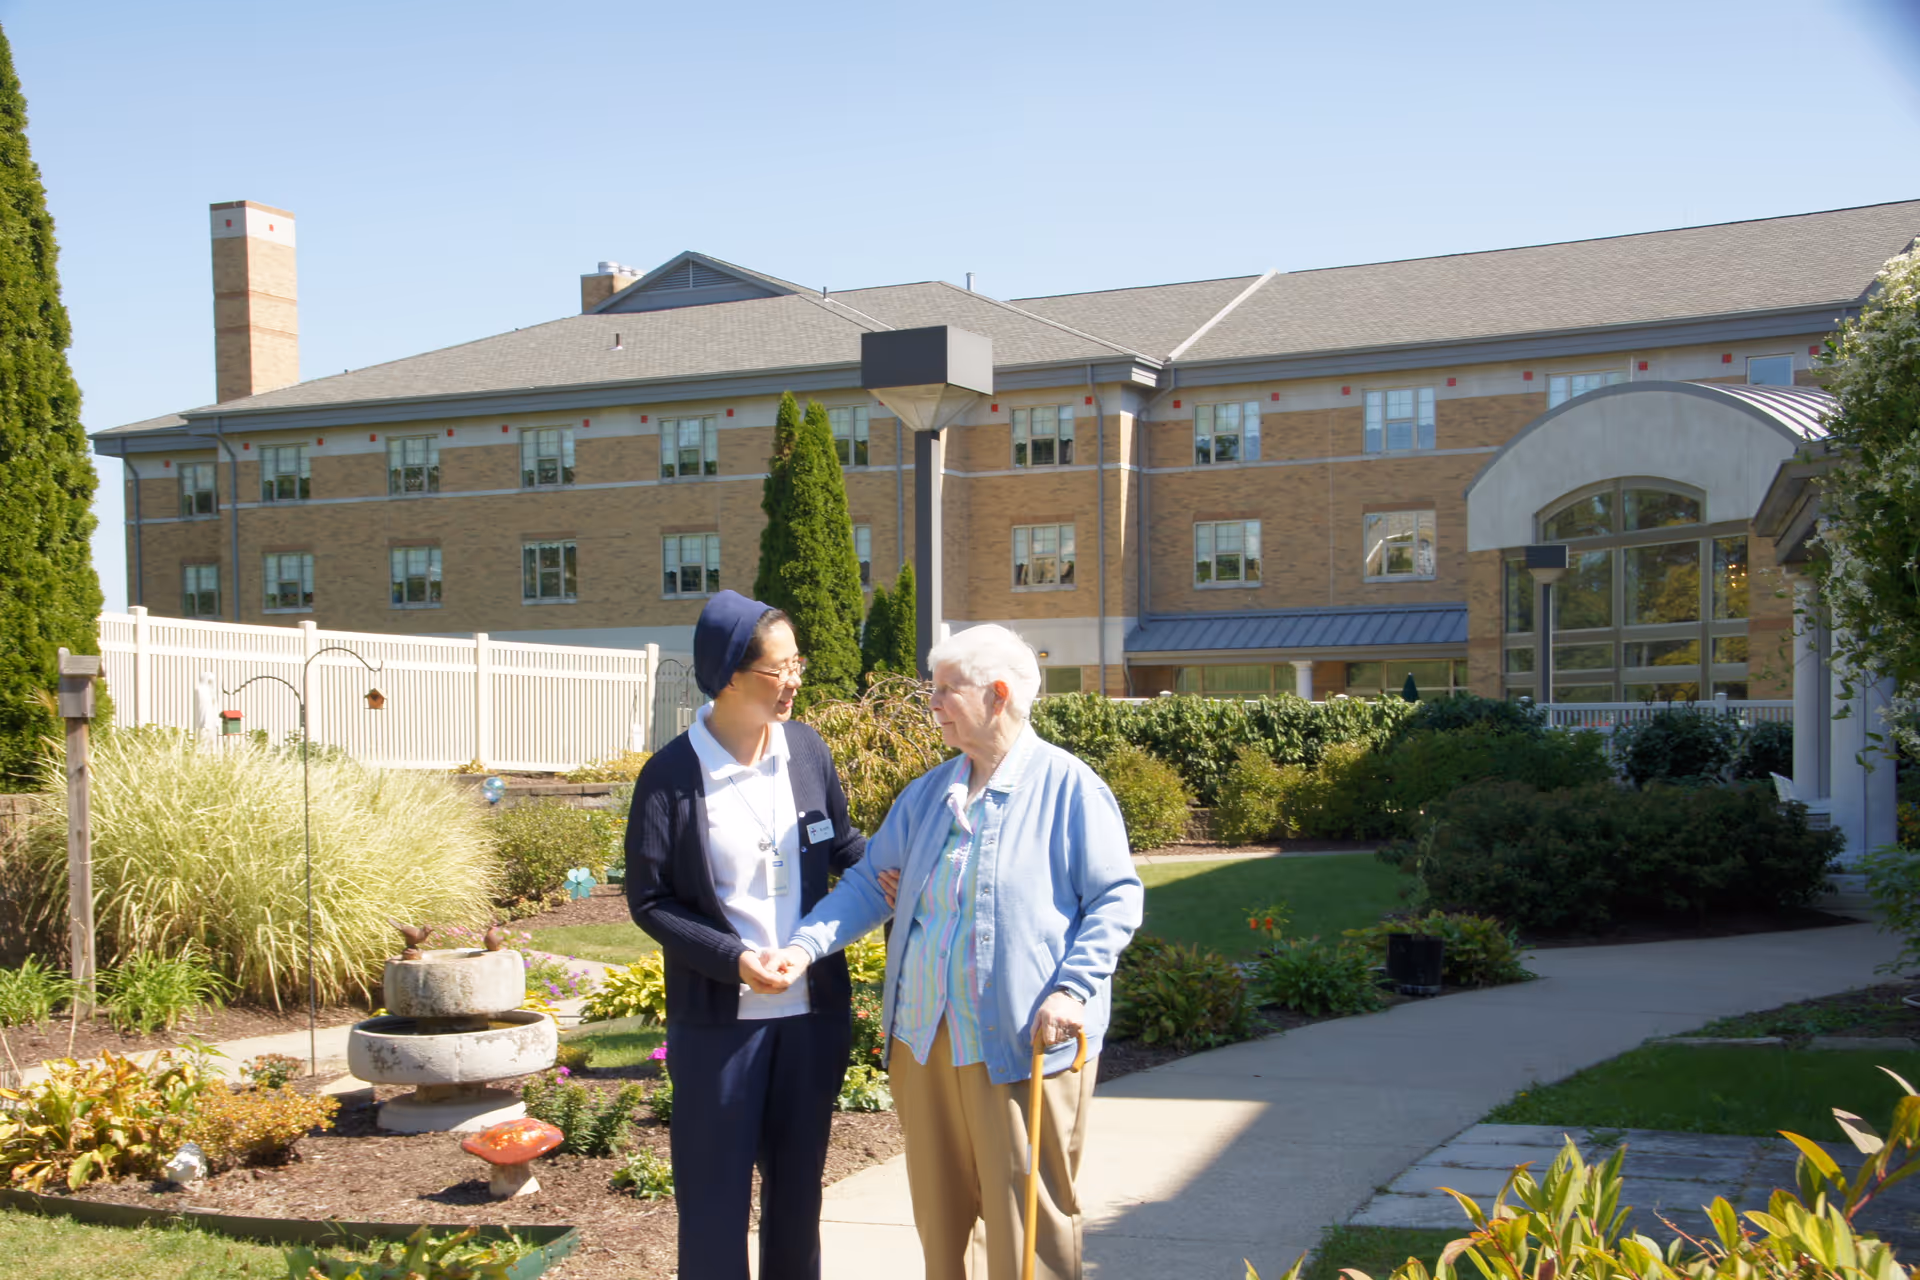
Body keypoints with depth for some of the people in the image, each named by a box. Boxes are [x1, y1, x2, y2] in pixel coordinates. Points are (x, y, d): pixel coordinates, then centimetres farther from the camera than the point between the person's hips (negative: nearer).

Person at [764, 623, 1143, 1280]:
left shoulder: (1068, 787, -6)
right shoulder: (927, 793, 12)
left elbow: (1117, 899, -6)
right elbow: (871, 882, 11)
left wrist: (1073, 988, -17)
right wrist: (806, 945, -4)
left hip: (1023, 1044, -6)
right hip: (925, 1038, 6)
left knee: (1026, 1218, 0)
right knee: (939, 1211, 15)